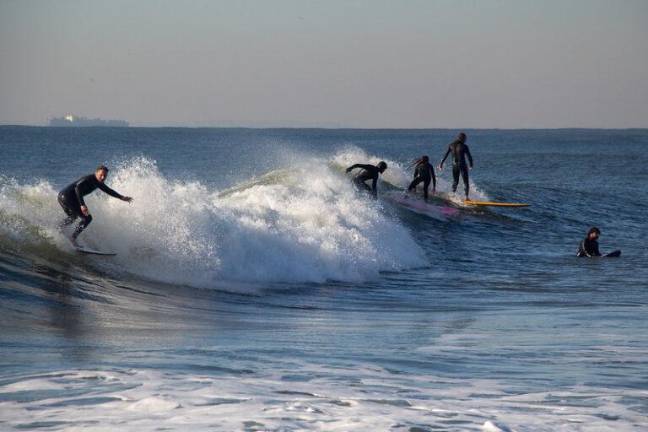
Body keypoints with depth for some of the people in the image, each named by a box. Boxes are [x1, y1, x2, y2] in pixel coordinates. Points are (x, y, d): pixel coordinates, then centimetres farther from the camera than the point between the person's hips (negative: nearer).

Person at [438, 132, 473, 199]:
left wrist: (441, 164, 9)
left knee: (455, 181, 20)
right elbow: (469, 157, -7)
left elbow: (445, 155, 3)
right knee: (466, 182, 1)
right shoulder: (464, 146, -9)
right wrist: (471, 165, 7)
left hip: (454, 165, 4)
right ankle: (466, 196, -8)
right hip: (462, 165, -4)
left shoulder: (451, 145, 2)